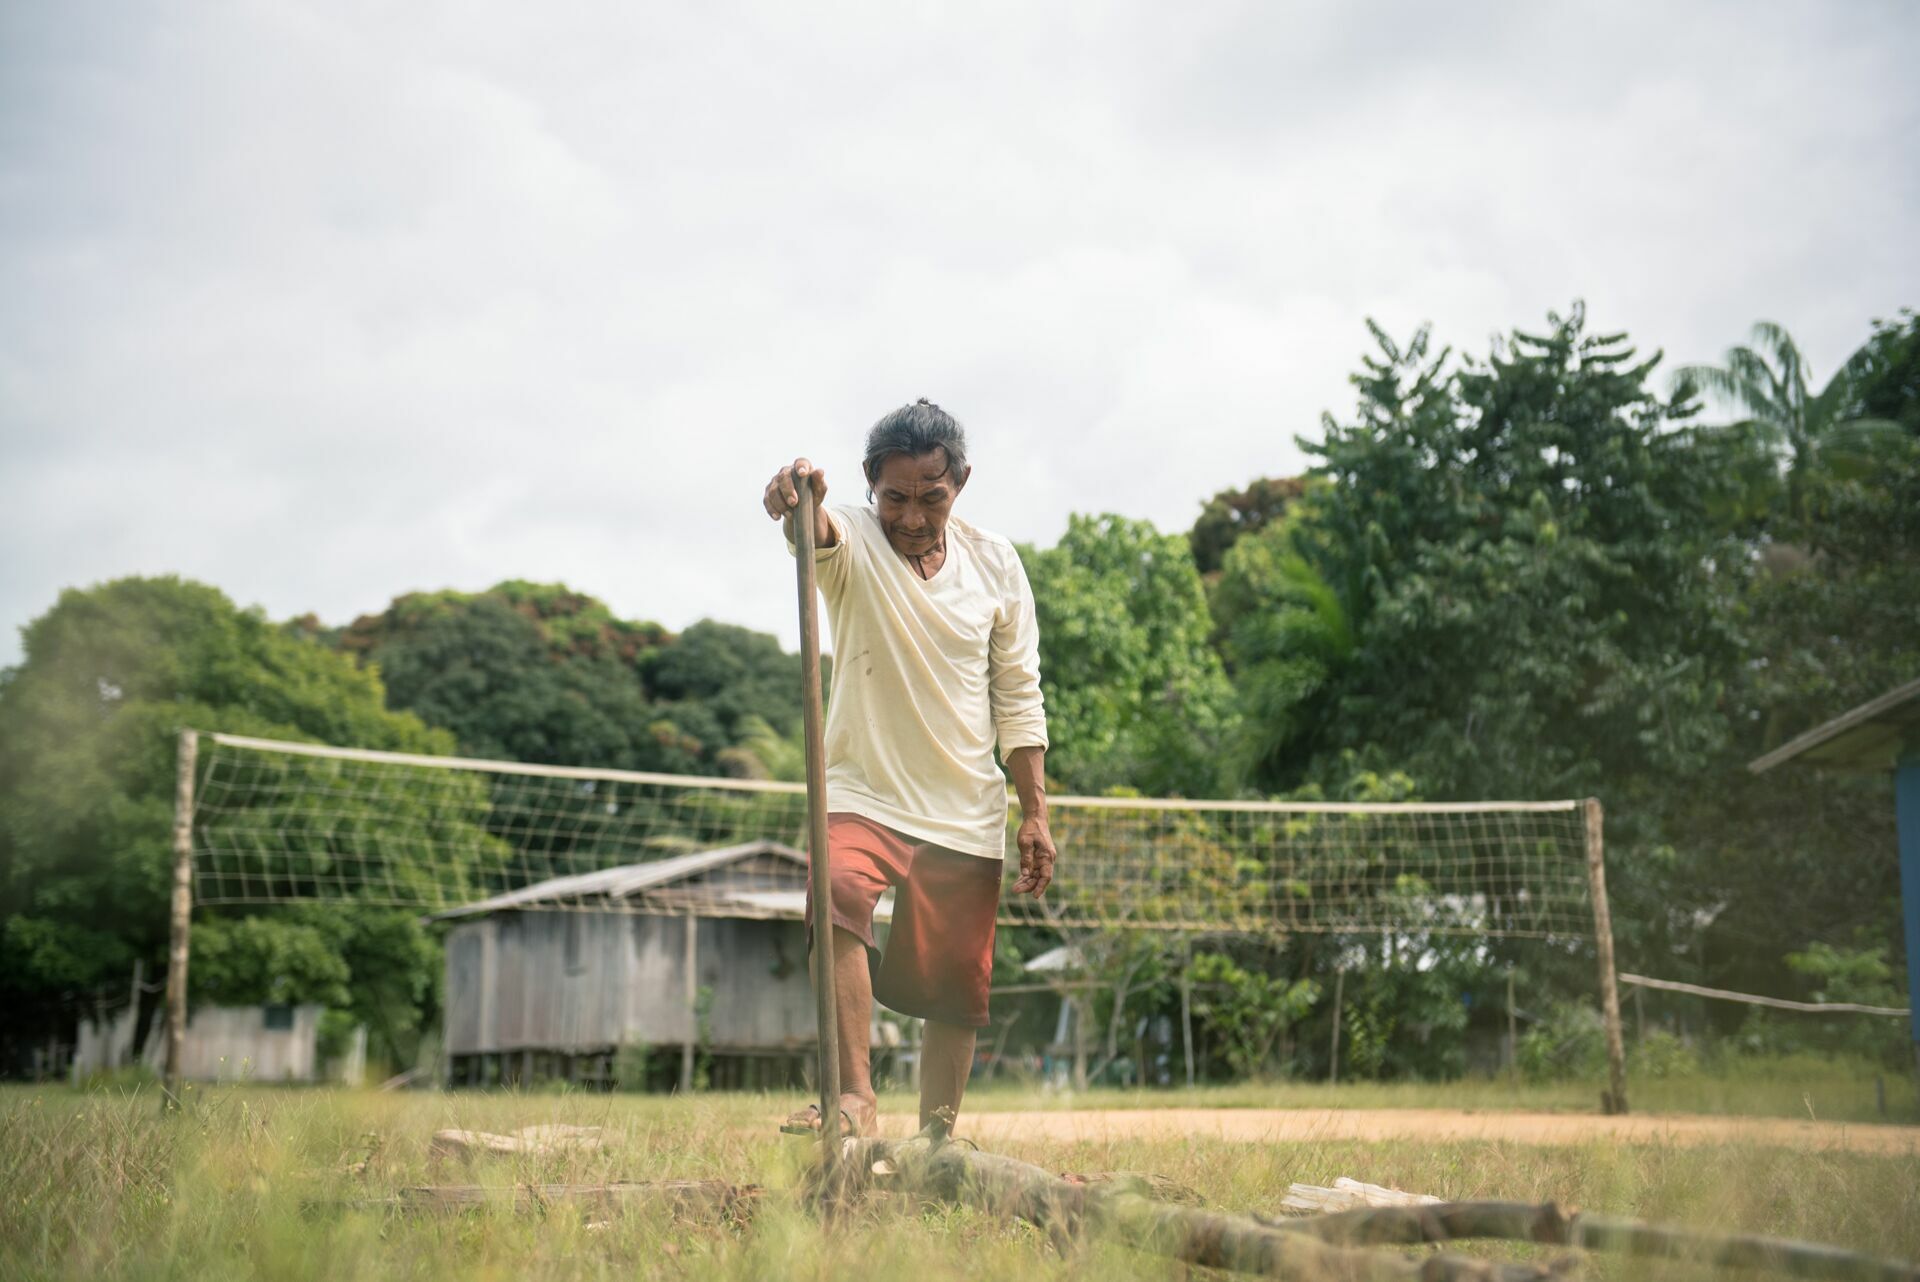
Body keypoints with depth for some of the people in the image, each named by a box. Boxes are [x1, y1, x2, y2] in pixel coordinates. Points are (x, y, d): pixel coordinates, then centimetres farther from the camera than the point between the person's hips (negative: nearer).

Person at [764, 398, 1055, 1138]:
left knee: (956, 990, 5)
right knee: (840, 898, -32)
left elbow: (1019, 696, 8)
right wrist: (798, 501, -57)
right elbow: (815, 530, -32)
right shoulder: (850, 543, -6)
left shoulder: (995, 563, 3)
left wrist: (1035, 815, 3)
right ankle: (854, 1098, -31)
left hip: (967, 815, 3)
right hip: (862, 793, -3)